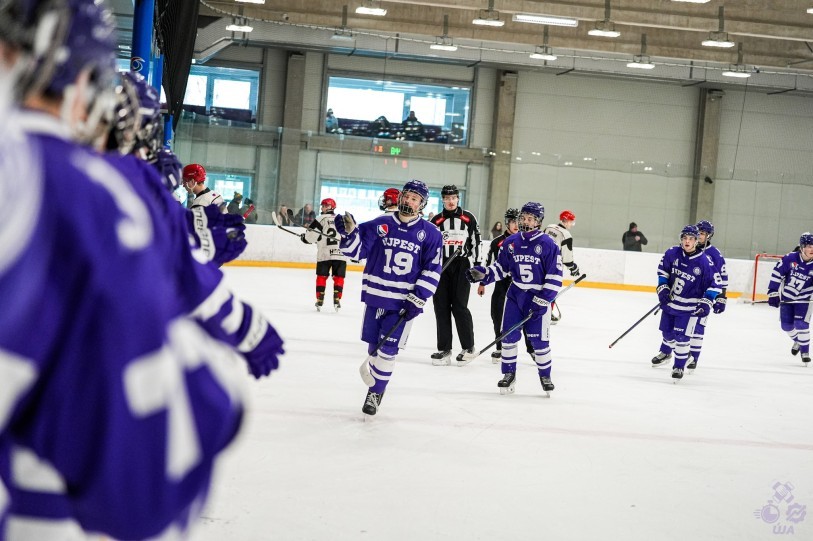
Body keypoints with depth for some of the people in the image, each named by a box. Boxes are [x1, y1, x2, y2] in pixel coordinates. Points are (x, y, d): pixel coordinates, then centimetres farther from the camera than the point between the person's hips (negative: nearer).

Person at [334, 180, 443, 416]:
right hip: (376, 295, 2)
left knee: (388, 349, -4)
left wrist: (418, 298, -10)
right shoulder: (380, 225, 0)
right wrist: (349, 232, -20)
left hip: (404, 302, -2)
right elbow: (357, 250, -1)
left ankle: (375, 392, 11)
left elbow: (432, 270, -2)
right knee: (374, 343, 12)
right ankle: (372, 367, 44)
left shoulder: (430, 234, -3)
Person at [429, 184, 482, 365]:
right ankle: (444, 349, 9)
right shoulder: (436, 221, 7)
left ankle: (468, 347, 5)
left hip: (461, 266, -3)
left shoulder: (468, 218, 2)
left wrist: (478, 266, 1)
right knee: (441, 308, 2)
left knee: (459, 307, -8)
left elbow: (475, 242, 5)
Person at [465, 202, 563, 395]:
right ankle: (509, 374, 16)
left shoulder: (548, 244, -10)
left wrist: (542, 300, -15)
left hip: (539, 298, -3)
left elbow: (555, 277, -10)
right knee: (509, 336, 1)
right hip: (514, 294, 4)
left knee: (539, 340, 0)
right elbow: (500, 268, 12)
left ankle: (545, 375, 18)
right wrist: (482, 274, -6)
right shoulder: (510, 243, 3)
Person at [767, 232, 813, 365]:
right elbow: (777, 274, -8)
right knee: (786, 325, 6)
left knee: (801, 324, -17)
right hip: (786, 297, 2)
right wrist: (773, 293, -8)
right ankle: (797, 341, 37)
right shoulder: (790, 259, -16)